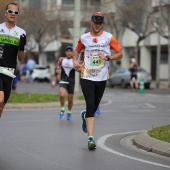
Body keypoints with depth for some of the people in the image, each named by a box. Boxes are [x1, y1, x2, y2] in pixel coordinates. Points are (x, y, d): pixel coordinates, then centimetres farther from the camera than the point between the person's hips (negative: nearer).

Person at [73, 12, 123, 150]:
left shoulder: (108, 37, 2)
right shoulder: (84, 38, 8)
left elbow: (120, 54, 3)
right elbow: (77, 51, 25)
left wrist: (107, 57, -14)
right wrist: (75, 61, 5)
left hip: (102, 78, 1)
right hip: (87, 77, -1)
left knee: (95, 106, 10)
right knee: (90, 106, -12)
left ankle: (85, 116, 48)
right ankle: (90, 138, -13)